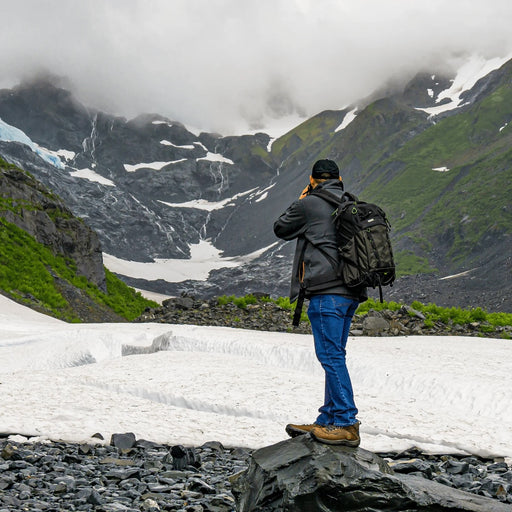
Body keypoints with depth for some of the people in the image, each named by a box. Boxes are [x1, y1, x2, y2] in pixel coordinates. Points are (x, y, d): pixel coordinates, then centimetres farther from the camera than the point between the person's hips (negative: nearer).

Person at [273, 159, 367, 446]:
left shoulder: (309, 204, -3)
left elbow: (281, 229, 11)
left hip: (326, 290, -8)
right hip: (353, 291, 8)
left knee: (331, 355, -8)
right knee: (333, 356, 12)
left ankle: (347, 425, -9)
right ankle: (328, 422, 16)